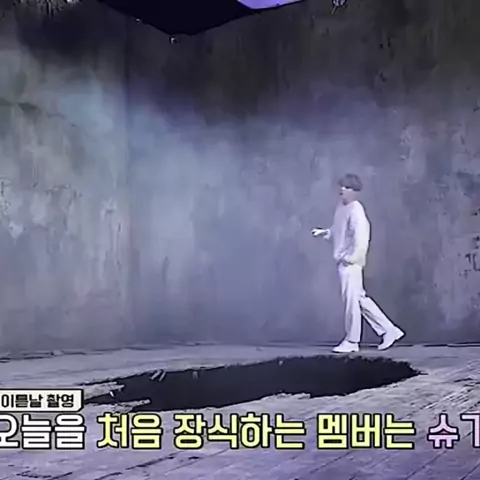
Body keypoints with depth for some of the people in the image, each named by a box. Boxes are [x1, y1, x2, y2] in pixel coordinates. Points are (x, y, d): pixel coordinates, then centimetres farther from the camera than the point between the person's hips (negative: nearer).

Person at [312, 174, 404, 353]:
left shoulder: (356, 211, -16)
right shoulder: (341, 207, 12)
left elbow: (361, 238, -24)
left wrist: (350, 258, -21)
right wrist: (324, 232, 8)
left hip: (350, 263, -9)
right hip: (343, 262, 9)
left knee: (351, 300, 0)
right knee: (360, 299, 13)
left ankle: (351, 341, 12)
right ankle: (389, 331, 22)